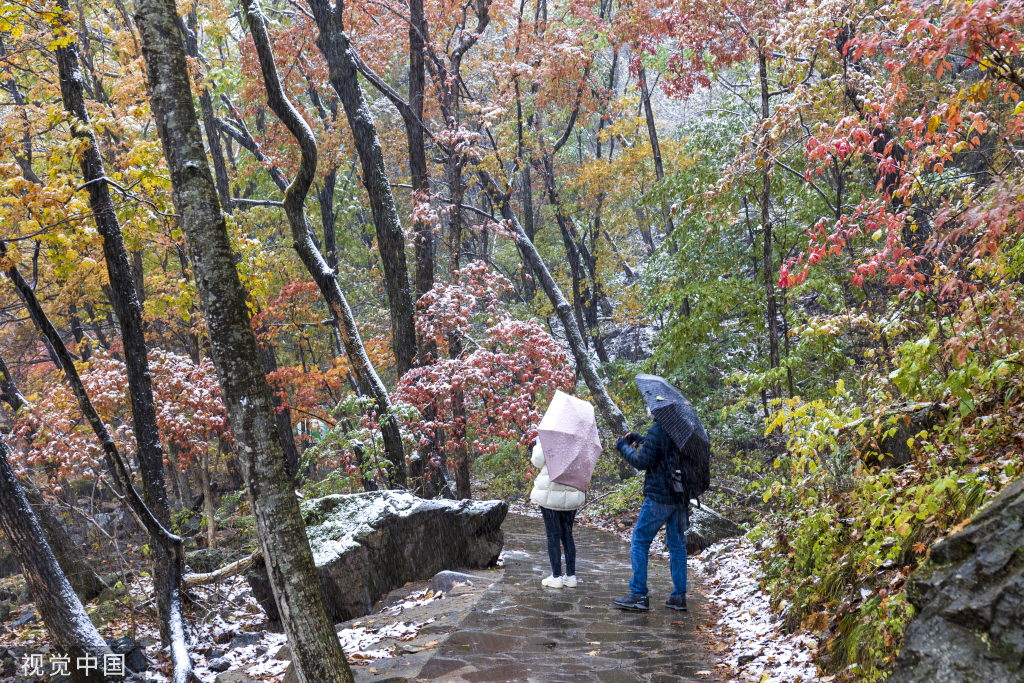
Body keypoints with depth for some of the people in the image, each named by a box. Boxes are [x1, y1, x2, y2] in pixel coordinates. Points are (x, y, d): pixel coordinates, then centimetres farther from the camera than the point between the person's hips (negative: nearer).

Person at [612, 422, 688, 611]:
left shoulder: (658, 430, -16)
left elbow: (642, 462, -13)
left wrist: (623, 447, 2)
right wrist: (638, 439, 22)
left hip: (659, 496, -7)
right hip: (681, 496, 7)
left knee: (639, 542, 2)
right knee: (677, 544, 12)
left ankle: (639, 595, 1)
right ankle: (679, 596, 13)